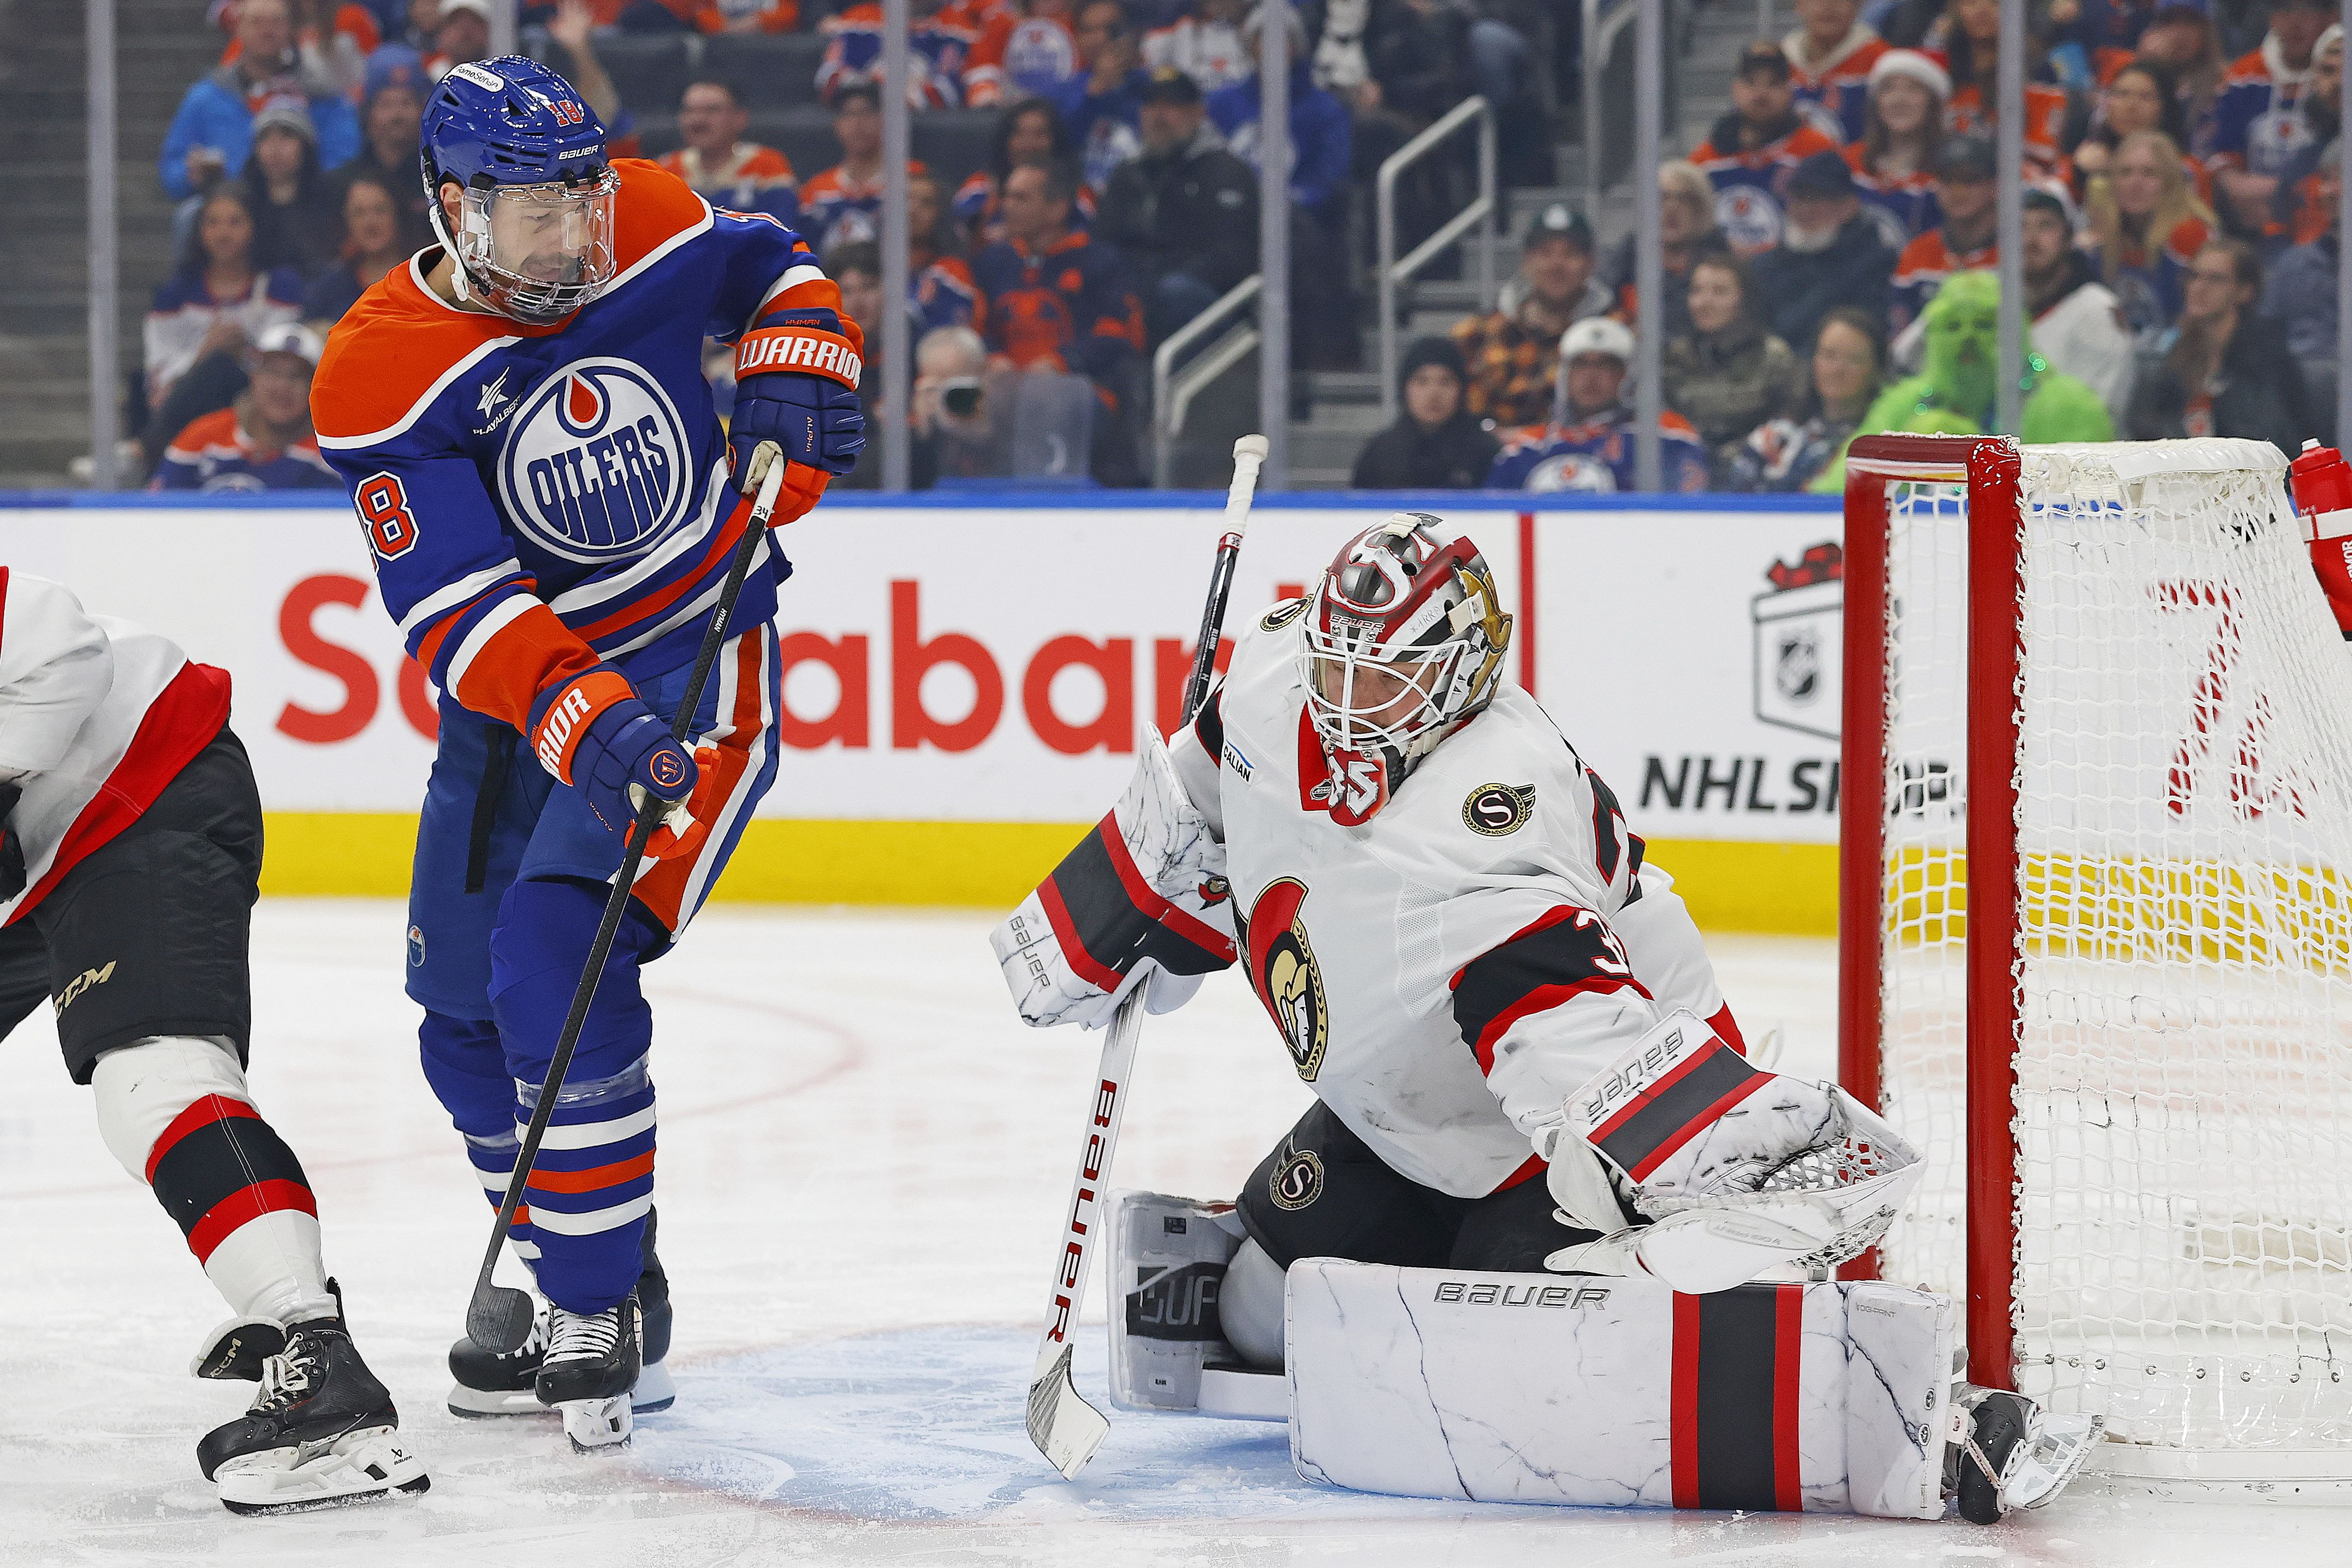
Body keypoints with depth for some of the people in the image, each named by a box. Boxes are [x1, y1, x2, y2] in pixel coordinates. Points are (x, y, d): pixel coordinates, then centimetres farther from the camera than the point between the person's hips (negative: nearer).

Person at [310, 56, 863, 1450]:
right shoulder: (379, 379, -17)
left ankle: (615, 1316, -9)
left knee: (557, 970, -20)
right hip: (519, 694, 3)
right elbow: (456, 611, -25)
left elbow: (771, 264, 13)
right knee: (472, 1022, 8)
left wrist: (792, 387, -7)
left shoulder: (645, 228, -11)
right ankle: (570, 1283, 31)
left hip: (699, 665, -3)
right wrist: (583, 724, -39)